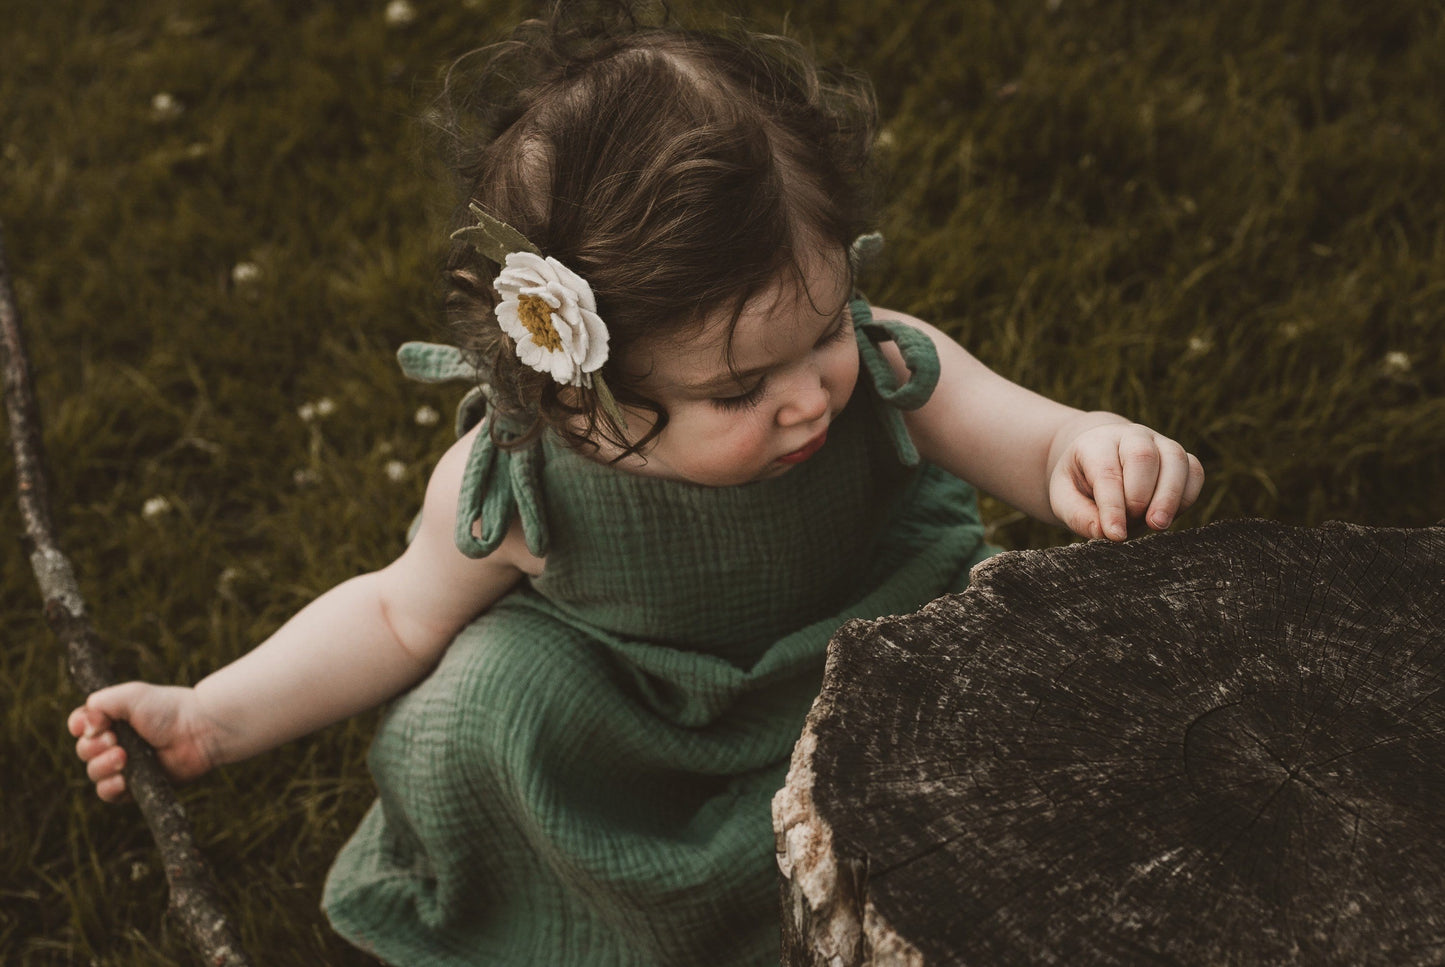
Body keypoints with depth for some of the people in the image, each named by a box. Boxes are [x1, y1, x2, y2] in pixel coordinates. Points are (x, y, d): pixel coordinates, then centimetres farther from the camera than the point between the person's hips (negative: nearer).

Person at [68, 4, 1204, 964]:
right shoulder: (513, 488, -26)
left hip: (867, 668, 2)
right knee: (489, 688, -25)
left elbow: (1038, 441, -18)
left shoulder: (887, 371, -27)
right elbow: (400, 616, -7)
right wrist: (210, 720, -12)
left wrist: (1095, 450, -44)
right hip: (636, 742, -1)